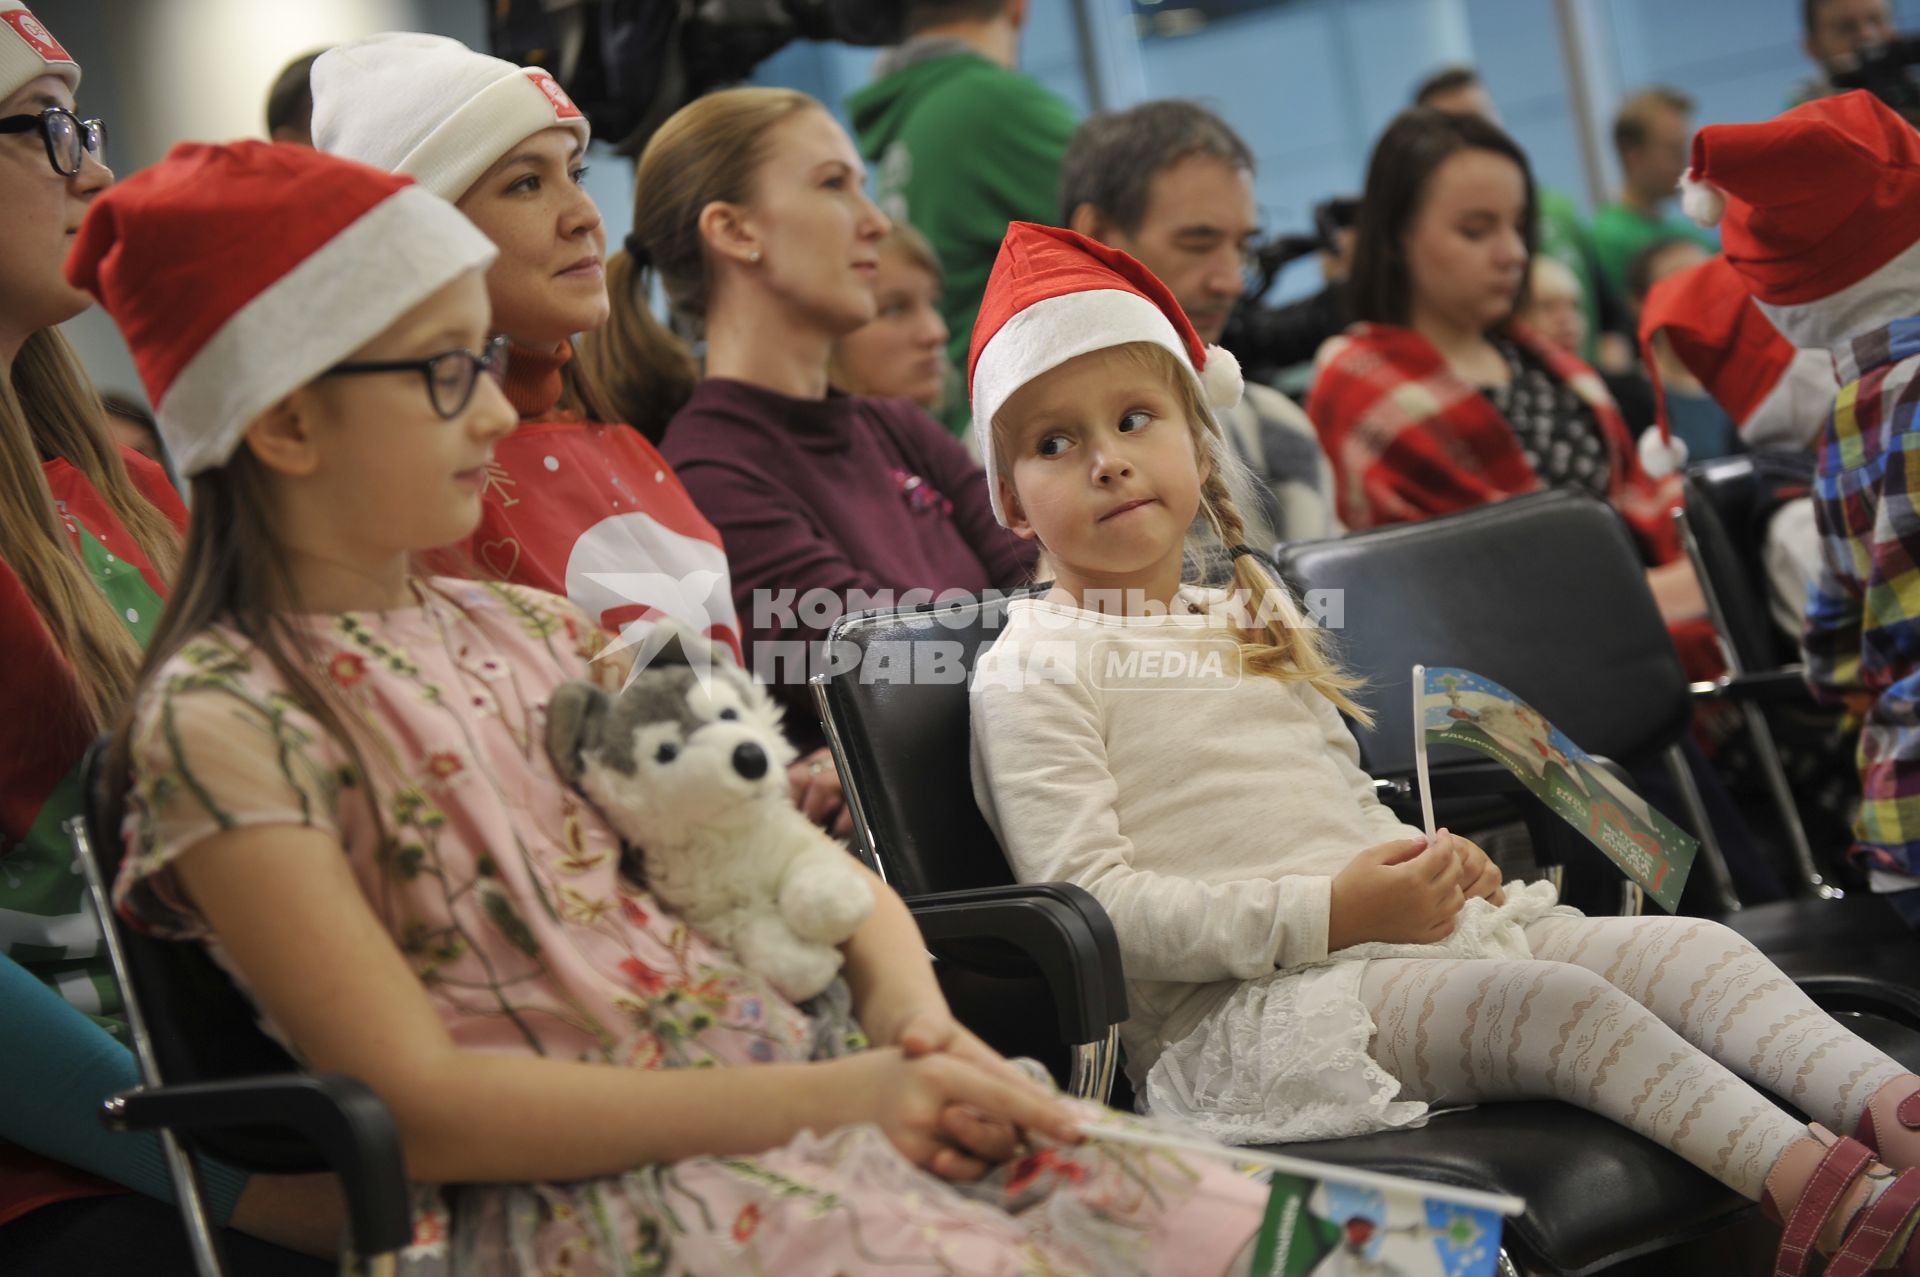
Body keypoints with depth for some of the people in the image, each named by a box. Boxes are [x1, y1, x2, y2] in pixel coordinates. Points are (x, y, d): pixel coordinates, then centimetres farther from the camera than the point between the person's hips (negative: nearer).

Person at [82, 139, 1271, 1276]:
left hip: (808, 1086, 6)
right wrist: (819, 1099, -18)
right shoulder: (224, 719, -5)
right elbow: (416, 1103, -12)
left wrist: (909, 1016, -6)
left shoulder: (528, 629, 16)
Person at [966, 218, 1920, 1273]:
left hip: (1399, 931, 8)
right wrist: (1335, 909, -21)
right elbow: (1089, 899, -15)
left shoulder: (1249, 619, 22)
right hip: (1235, 1006, -8)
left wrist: (1428, 861, 5)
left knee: (1690, 946, -9)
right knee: (1555, 1001, -29)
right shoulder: (1033, 673, -4)